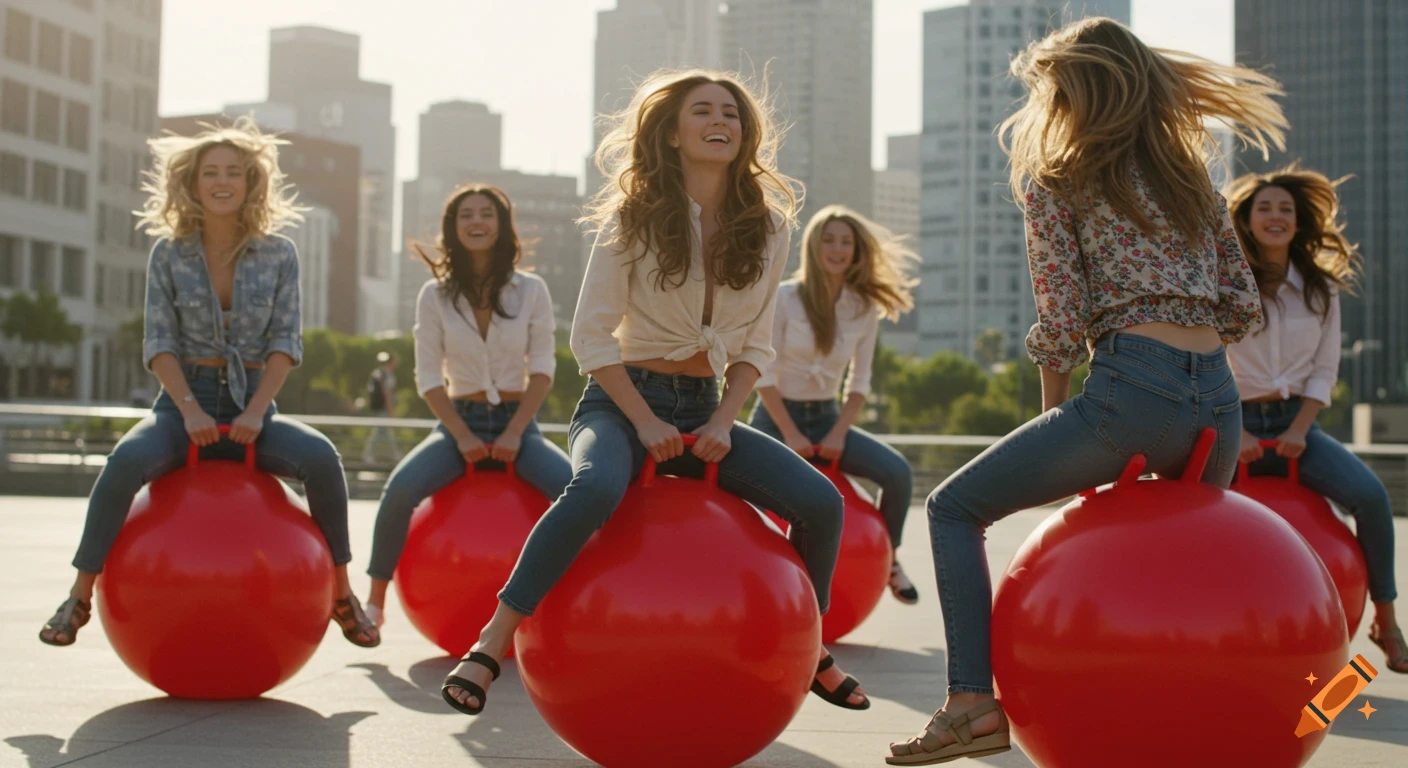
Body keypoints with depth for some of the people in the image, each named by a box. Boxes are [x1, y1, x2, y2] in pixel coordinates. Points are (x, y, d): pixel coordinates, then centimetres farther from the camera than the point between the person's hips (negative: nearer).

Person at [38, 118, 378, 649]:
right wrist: (190, 410, -17)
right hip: (184, 400, 0)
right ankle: (80, 595, -16)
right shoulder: (168, 254, 3)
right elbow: (159, 342, -2)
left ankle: (341, 594, -12)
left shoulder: (278, 254, 3)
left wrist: (256, 411, -16)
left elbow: (286, 341, -3)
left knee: (321, 457, -28)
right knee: (126, 461, -31)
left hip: (253, 403, 0)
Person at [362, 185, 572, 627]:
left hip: (517, 421, 0)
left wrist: (512, 434, -11)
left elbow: (542, 370, 0)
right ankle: (375, 599, -14)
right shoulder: (435, 295, 2)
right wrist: (463, 436, -12)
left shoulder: (531, 290, 2)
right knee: (400, 488, -28)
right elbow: (428, 378, 0)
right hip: (460, 421, 0)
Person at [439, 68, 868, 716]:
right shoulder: (635, 217, -7)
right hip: (624, 398, -4)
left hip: (705, 407, 4)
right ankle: (492, 643, -28)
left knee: (821, 502, -13)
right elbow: (591, 336, -8)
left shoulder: (767, 227, 3)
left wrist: (723, 422, -7)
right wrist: (645, 422, -16)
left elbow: (754, 345, 8)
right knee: (596, 487, -38)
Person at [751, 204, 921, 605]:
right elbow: (763, 374, -9)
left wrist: (839, 433, -9)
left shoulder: (865, 308, 4)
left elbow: (859, 383, 6)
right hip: (778, 416, -3)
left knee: (897, 471, -18)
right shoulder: (784, 297, -7)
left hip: (828, 417, 3)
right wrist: (790, 434, -16)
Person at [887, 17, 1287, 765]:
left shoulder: (1057, 180, 5)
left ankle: (973, 701, -7)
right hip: (1219, 399, 6)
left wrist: (1054, 408, 11)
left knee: (955, 508, 6)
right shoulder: (1193, 178, 20)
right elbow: (1243, 308, 17)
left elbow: (1063, 322, -3)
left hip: (1130, 389, -6)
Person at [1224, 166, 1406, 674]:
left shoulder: (1321, 288, 9)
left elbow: (1324, 370, 5)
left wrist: (1298, 431, -9)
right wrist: (1237, 434, -15)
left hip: (1296, 421, 2)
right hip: (1237, 422, -2)